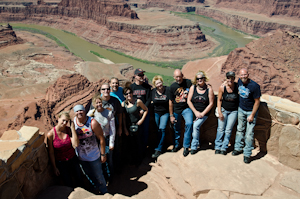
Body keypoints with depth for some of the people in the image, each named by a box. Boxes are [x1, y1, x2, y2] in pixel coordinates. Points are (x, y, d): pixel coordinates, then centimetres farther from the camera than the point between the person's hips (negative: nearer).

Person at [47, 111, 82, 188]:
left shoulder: (69, 130, -12)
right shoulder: (51, 134, -20)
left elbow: (76, 144, -25)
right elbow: (51, 153, -11)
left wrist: (73, 128, -25)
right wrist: (54, 167, -4)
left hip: (73, 159, 3)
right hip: (61, 163, -3)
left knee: (79, 180, 20)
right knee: (69, 185, 14)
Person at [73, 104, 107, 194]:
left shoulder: (93, 123, -23)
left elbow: (101, 139, -17)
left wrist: (103, 154, -14)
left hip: (94, 156, -4)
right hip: (80, 157, 4)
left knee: (98, 177, 13)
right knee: (89, 176, 26)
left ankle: (104, 193, 39)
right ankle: (96, 190, 53)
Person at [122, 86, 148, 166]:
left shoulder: (138, 101, -12)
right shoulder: (123, 103, -4)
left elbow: (146, 110, 0)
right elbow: (123, 117, 0)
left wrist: (142, 119, -8)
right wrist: (125, 129, -1)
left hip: (137, 125, -2)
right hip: (128, 126, 2)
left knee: (138, 142, 8)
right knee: (131, 143, 14)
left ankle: (138, 160, 29)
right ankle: (131, 160, 34)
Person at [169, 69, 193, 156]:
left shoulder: (188, 82, -6)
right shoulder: (172, 86, -4)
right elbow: (170, 102, 2)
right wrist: (171, 115, 2)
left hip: (187, 108, -1)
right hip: (176, 110, 1)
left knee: (189, 124, -21)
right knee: (176, 128, 9)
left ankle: (186, 146, -4)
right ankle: (176, 145, 34)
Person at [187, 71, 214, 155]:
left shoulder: (209, 89, -5)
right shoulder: (193, 87, 0)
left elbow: (211, 103, -4)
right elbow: (189, 101, -1)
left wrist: (202, 114, -10)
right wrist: (196, 112, -8)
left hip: (204, 113, -3)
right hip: (193, 111, 3)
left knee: (196, 126, -21)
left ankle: (194, 147, -7)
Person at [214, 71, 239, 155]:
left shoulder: (237, 86, -13)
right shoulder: (222, 87, -12)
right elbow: (219, 100, -2)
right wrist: (219, 112, -5)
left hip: (233, 111, 0)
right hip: (224, 110, 0)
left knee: (228, 130, 3)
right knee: (221, 129, 2)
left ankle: (224, 148, 14)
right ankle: (217, 147, 13)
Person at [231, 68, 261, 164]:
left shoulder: (254, 86, -24)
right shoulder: (239, 81, -6)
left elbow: (257, 101, -17)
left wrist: (252, 115, -16)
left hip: (251, 111, -5)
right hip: (241, 109, 5)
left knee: (249, 133, -2)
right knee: (240, 130, 15)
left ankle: (247, 154, 11)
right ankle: (238, 148, 31)